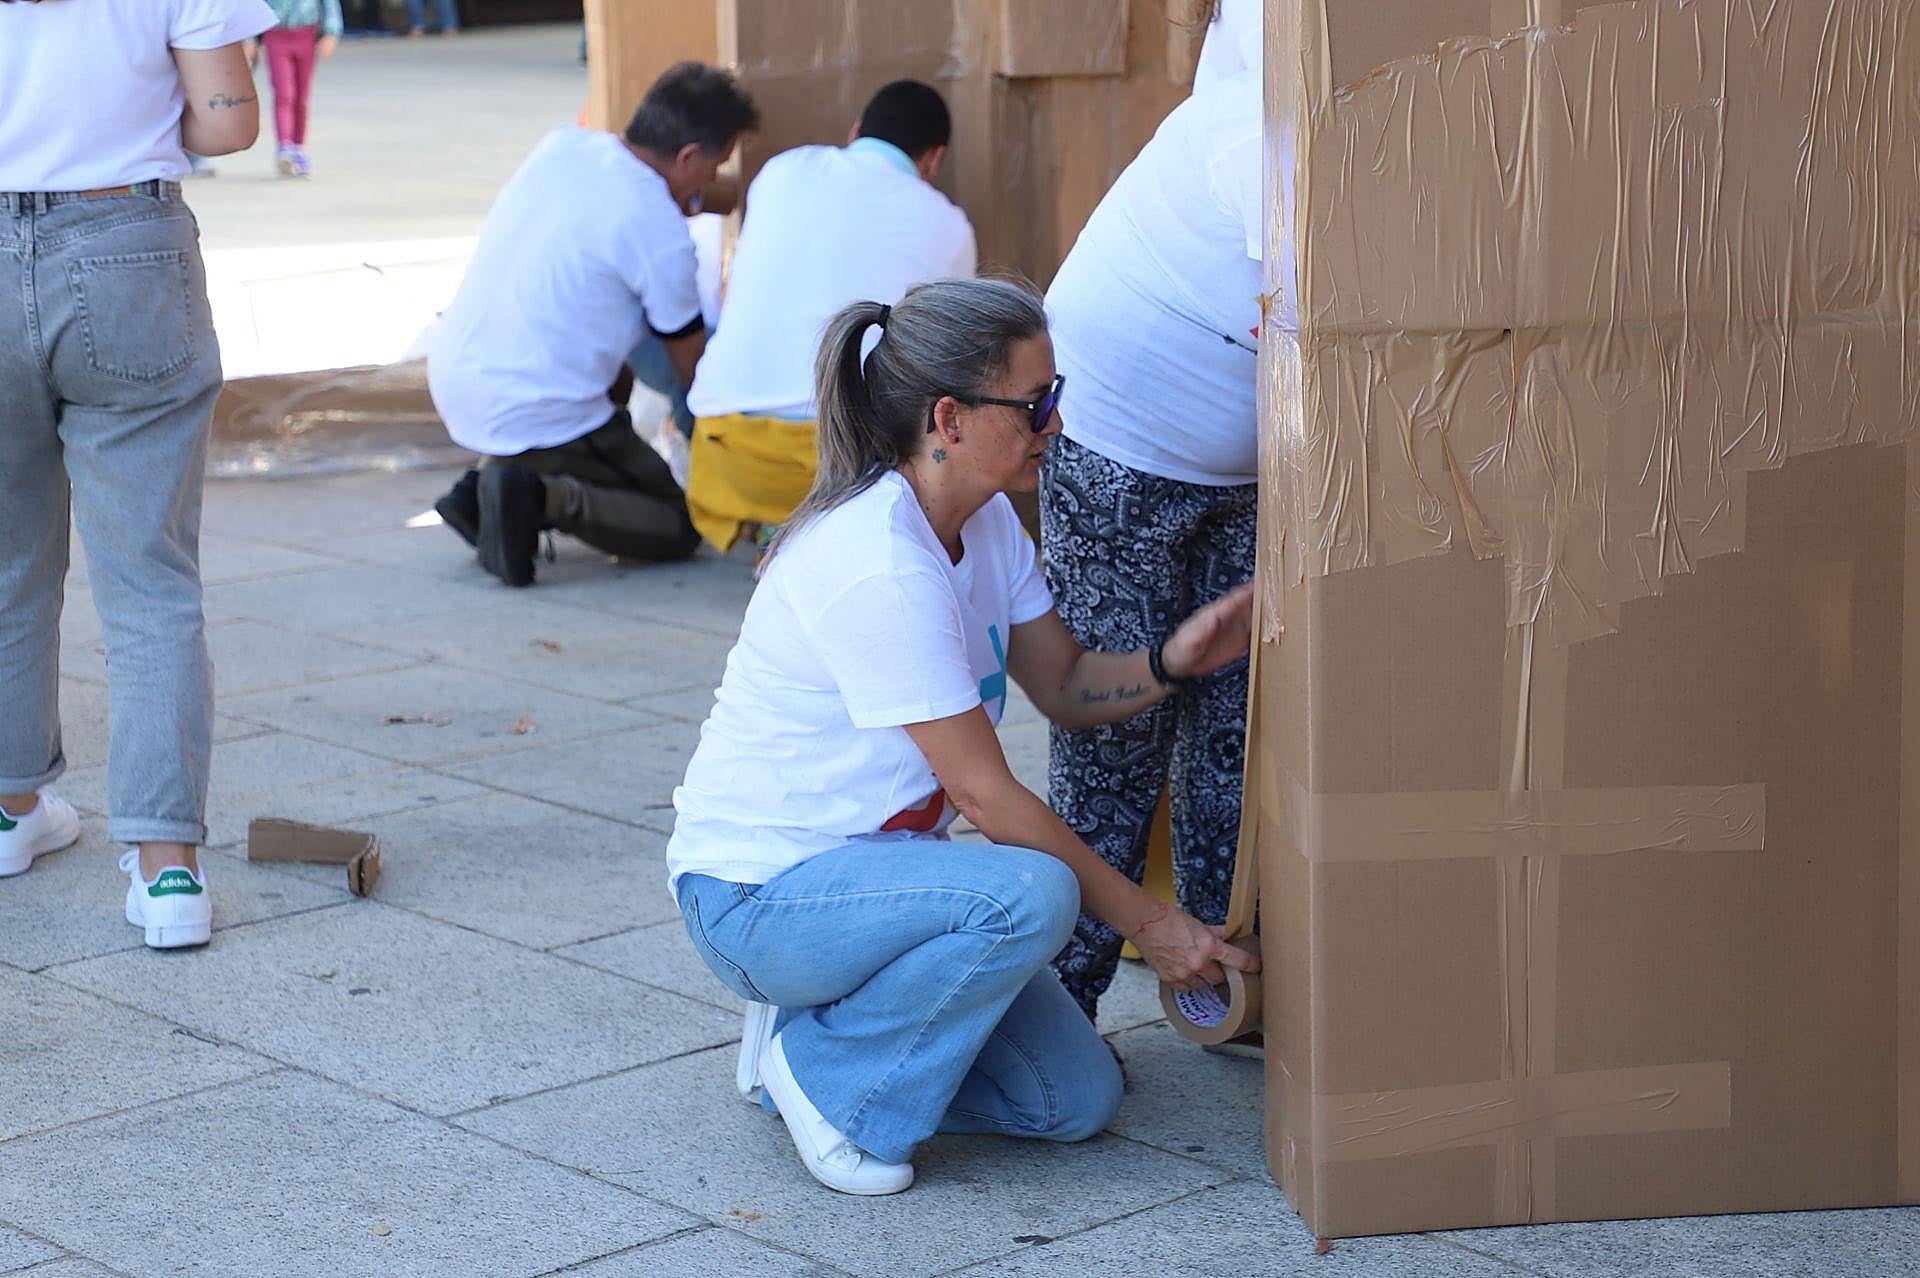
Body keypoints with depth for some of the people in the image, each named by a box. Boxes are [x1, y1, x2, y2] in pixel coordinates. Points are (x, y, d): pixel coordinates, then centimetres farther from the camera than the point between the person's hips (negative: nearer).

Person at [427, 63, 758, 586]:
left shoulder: (563, 145, 2)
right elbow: (693, 366, -1)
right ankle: (548, 498, -17)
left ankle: (480, 494, 14)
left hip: (450, 378, 7)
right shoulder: (662, 234, -15)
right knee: (678, 528, 8)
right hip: (533, 416, -7)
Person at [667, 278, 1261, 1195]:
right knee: (1030, 896, -33)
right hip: (755, 896, -9)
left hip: (859, 862, 9)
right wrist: (1149, 924, -19)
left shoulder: (986, 522, 1)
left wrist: (1173, 660, -14)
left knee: (1074, 1100, -1)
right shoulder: (876, 565, -28)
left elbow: (1064, 686, 7)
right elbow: (986, 795, -25)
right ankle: (824, 1076, -12)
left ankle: (820, 1035, 14)